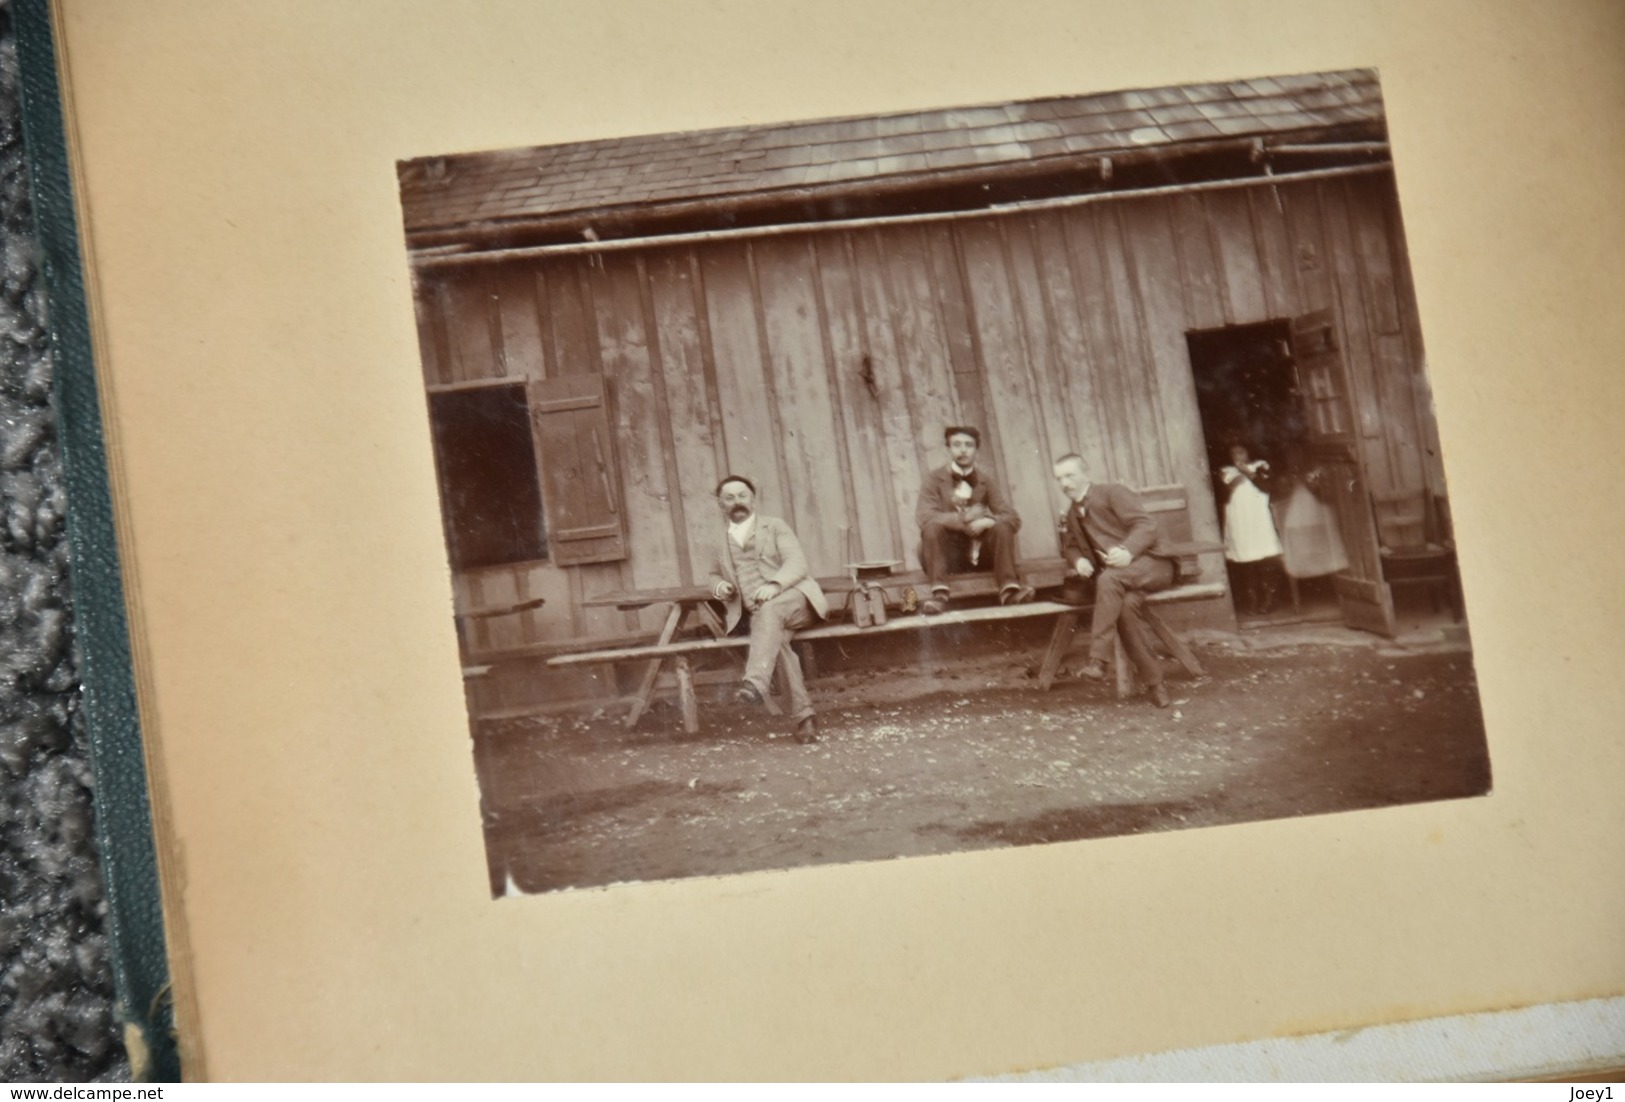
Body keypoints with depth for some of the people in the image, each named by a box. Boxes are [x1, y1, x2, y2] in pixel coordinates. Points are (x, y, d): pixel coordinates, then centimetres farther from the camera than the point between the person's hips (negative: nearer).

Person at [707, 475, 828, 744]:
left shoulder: (775, 527, 13)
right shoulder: (722, 544, 25)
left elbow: (797, 563, 0)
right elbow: (715, 574, 40)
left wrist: (775, 584, -22)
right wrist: (719, 586, 12)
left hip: (794, 598, -2)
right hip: (760, 614, 2)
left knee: (769, 610, -38)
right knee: (777, 638, -33)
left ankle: (756, 682, -58)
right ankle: (803, 714, -37)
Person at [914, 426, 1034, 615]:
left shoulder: (987, 481, 7)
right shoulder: (934, 479, -1)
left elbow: (1013, 519, -1)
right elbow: (925, 517, -18)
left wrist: (986, 522, -23)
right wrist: (964, 519, -30)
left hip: (977, 552, 2)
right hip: (947, 554, -2)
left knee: (1002, 527, -22)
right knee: (933, 527, -31)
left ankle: (1009, 589, -32)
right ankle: (939, 593, -41)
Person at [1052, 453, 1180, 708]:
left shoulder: (1112, 493, -1)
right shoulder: (1070, 516, 21)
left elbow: (1146, 525, -10)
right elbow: (1069, 547, 31)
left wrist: (1127, 551, -30)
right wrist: (1078, 560, 5)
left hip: (1152, 563, -5)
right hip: (1119, 578, 5)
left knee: (1109, 578, -37)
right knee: (1126, 604, -32)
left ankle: (1098, 659, -41)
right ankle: (1153, 681, -27)